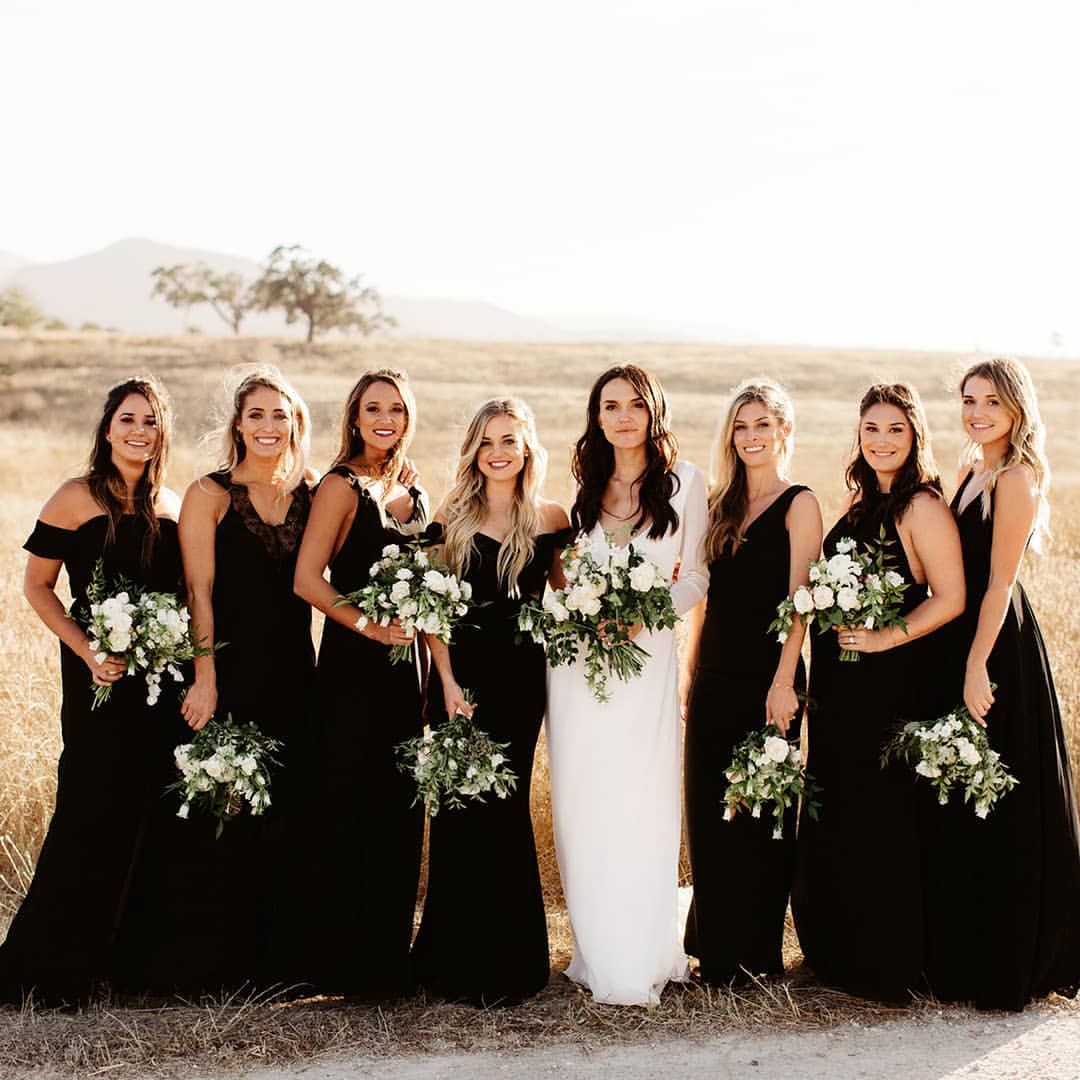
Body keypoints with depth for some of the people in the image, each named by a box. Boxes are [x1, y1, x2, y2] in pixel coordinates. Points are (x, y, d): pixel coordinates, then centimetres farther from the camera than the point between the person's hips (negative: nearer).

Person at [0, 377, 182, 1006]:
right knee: (94, 807, -4)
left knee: (146, 808, 8)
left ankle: (121, 957, 22)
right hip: (102, 674, -4)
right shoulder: (77, 499, -3)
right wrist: (88, 652, -12)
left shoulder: (175, 506, 10)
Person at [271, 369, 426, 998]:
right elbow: (307, 579, -14)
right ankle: (328, 961, 10)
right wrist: (369, 625, -18)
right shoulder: (342, 486, -7)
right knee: (340, 809, -2)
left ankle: (383, 959, 21)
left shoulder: (413, 490, 13)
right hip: (351, 663, -6)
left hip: (402, 663, 7)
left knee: (396, 811, 9)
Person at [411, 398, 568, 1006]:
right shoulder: (453, 517, 4)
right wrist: (448, 682, -8)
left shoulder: (550, 519, 5)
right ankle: (457, 958, 14)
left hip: (521, 675, 0)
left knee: (504, 807, 2)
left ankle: (506, 961, 16)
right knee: (460, 807, 1)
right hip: (460, 669, 0)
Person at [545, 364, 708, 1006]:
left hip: (648, 656, -3)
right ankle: (596, 952, 13)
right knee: (582, 808, 2)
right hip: (578, 657, 3)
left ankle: (641, 963, 5)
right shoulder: (586, 486, 14)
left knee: (642, 808, -5)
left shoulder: (685, 481, 3)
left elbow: (696, 577, 2)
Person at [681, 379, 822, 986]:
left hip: (765, 679, -6)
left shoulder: (799, 504, -4)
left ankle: (755, 952, 13)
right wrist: (690, 675, 12)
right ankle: (714, 944, 24)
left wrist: (783, 682, -18)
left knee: (760, 812, 2)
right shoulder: (722, 504, 14)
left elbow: (799, 599, -12)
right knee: (708, 809, 11)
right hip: (714, 679, 6)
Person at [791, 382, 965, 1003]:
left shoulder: (923, 506, -11)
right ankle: (840, 955, 27)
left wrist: (885, 639, -19)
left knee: (881, 819, -1)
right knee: (835, 820, 13)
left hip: (893, 682, -8)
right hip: (841, 684, 8)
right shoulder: (861, 503, 13)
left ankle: (890, 967, 13)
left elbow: (951, 598, -17)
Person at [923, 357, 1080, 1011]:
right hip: (964, 639, 9)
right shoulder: (974, 469, 12)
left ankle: (1006, 968, 12)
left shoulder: (1016, 478, -15)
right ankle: (963, 955, 28)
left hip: (999, 648, -9)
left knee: (999, 806, 0)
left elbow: (999, 583, -18)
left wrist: (977, 668, -19)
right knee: (960, 809, 15)